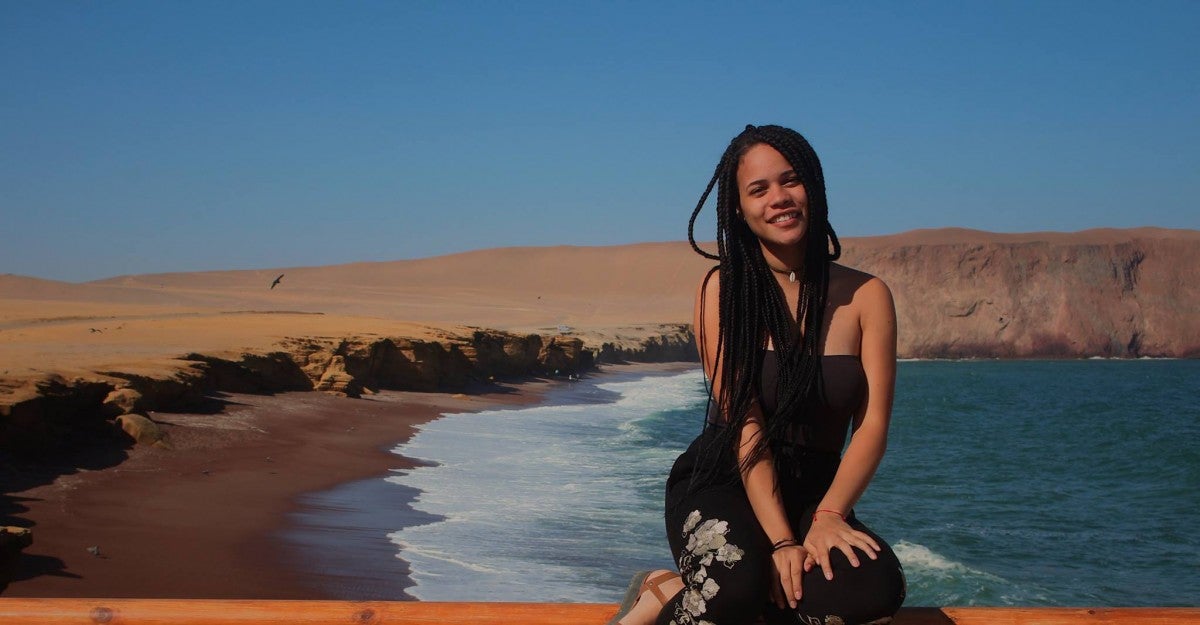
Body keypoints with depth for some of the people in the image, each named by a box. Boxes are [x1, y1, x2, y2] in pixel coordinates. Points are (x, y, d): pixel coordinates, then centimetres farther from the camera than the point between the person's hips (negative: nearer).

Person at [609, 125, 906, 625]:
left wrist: (827, 516, -24)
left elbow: (873, 425, -6)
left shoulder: (866, 296, 2)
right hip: (724, 483, -3)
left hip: (815, 492, 4)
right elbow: (743, 421, -12)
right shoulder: (723, 288, -4)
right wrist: (780, 540, -23)